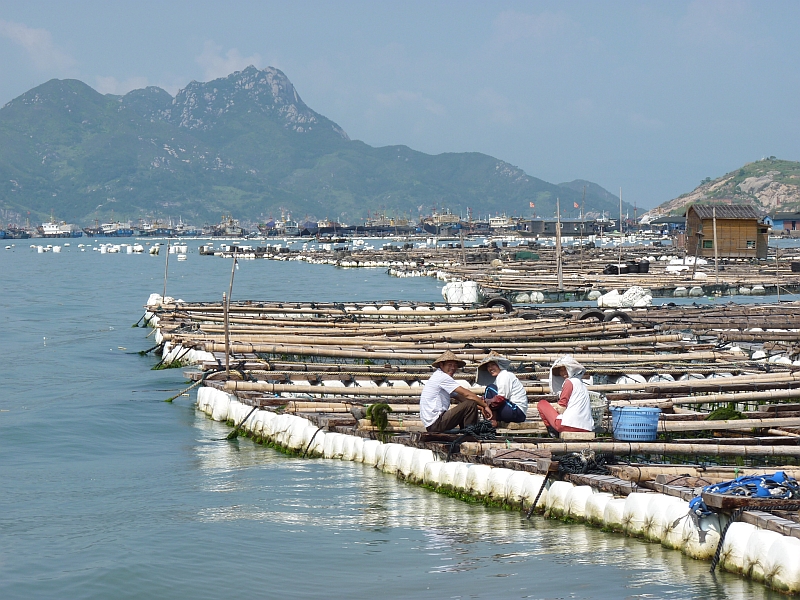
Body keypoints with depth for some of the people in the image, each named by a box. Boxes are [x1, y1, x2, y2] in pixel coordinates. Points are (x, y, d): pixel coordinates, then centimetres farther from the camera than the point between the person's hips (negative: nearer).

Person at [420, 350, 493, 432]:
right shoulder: (441, 376, -10)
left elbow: (460, 398, 17)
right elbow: (466, 394, -14)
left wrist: (480, 407, 4)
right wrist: (485, 406, -8)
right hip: (435, 423, -11)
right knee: (470, 405, -15)